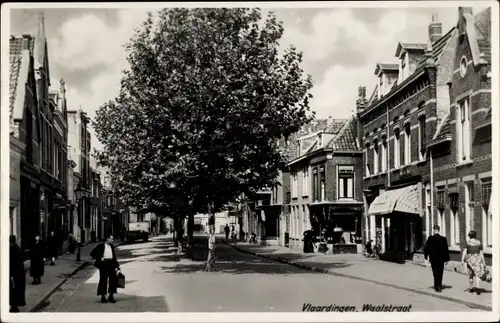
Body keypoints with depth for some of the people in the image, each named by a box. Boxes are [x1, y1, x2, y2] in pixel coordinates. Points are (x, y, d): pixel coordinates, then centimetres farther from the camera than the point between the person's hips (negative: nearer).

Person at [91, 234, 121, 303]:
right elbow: (92, 253, -3)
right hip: (103, 264, -5)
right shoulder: (100, 246, -2)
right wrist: (99, 258, -10)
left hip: (111, 264, 5)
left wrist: (117, 266, 15)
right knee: (103, 280, 0)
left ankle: (111, 296, 10)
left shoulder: (112, 246, 15)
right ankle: (103, 297, 10)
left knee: (113, 279, -1)